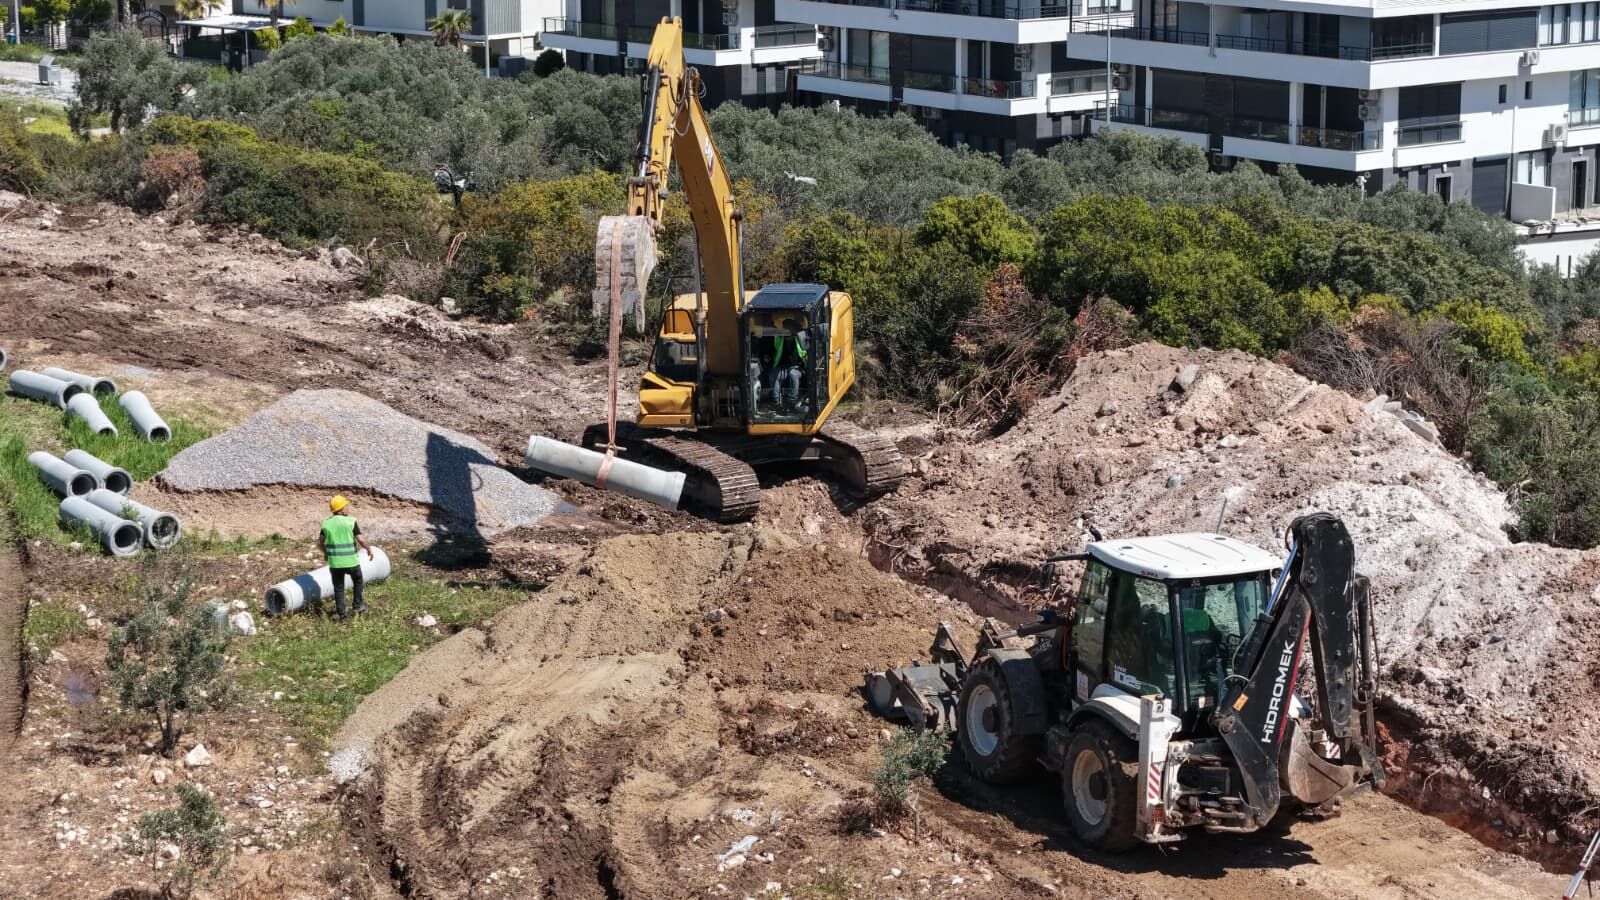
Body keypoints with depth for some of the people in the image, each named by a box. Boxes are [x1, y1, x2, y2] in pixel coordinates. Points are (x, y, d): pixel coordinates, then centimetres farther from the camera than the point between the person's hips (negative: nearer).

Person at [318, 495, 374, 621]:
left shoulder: (327, 523, 0)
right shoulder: (351, 522, -11)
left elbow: (319, 543, 2)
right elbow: (361, 540, -14)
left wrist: (325, 553, 21)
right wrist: (369, 549, 4)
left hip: (334, 562, 2)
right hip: (351, 561, -2)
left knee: (338, 588, 12)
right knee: (357, 581, 24)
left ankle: (342, 614, 11)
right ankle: (358, 604, 27)